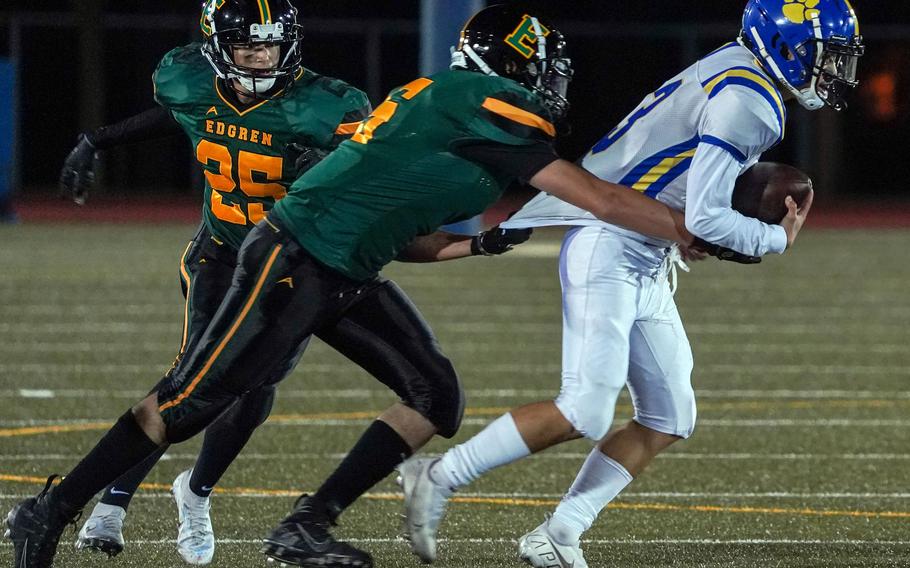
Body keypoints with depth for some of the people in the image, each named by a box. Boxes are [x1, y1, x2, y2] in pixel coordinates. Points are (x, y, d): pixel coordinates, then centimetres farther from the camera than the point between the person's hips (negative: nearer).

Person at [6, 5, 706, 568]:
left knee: (437, 398, 2)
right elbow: (600, 199, -14)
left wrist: (475, 244, 12)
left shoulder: (445, 102, 15)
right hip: (292, 264, -10)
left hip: (347, 277, 10)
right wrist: (696, 234, -8)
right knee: (190, 403, -4)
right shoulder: (488, 106, -14)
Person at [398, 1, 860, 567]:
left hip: (646, 265, 11)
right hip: (609, 249, -11)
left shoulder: (735, 74, 13)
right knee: (586, 412, -14)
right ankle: (440, 478, -3)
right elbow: (706, 219, -21)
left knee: (669, 419, 6)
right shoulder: (745, 103, -18)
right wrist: (777, 240, -7)